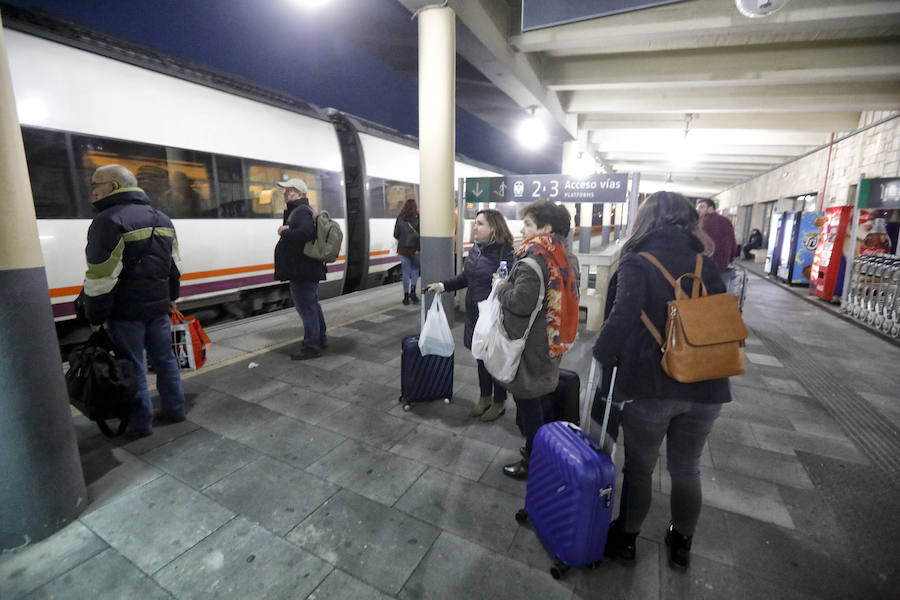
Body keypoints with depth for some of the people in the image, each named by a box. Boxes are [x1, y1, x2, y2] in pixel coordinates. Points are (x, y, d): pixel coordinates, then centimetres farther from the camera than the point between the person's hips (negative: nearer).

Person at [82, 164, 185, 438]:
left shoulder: (108, 221, -14)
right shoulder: (161, 219, 11)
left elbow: (101, 278, -17)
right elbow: (175, 265, 16)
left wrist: (95, 316, -8)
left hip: (126, 311, -7)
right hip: (158, 306, 7)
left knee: (132, 366, 4)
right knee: (164, 358, 15)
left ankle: (140, 423, 14)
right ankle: (174, 409, 24)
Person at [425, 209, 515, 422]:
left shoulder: (505, 252, -17)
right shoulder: (475, 249, 6)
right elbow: (465, 277, 15)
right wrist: (443, 285, 8)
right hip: (475, 314, 7)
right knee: (481, 356, 19)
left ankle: (499, 403, 31)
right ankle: (485, 398, 38)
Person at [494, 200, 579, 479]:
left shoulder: (535, 257, -21)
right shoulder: (566, 257, 7)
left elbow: (520, 302, -28)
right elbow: (568, 298, 14)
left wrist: (501, 286, -10)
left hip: (530, 345, -9)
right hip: (551, 341, 9)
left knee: (527, 401, 6)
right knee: (542, 397, 22)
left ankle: (533, 462, 22)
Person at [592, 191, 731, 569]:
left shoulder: (638, 263, -10)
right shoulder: (708, 266, 6)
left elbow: (623, 319, -21)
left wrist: (602, 357, -5)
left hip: (651, 386, -4)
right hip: (704, 387, 5)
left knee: (639, 468, 16)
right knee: (686, 469, 23)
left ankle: (626, 538, 37)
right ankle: (681, 544, 43)